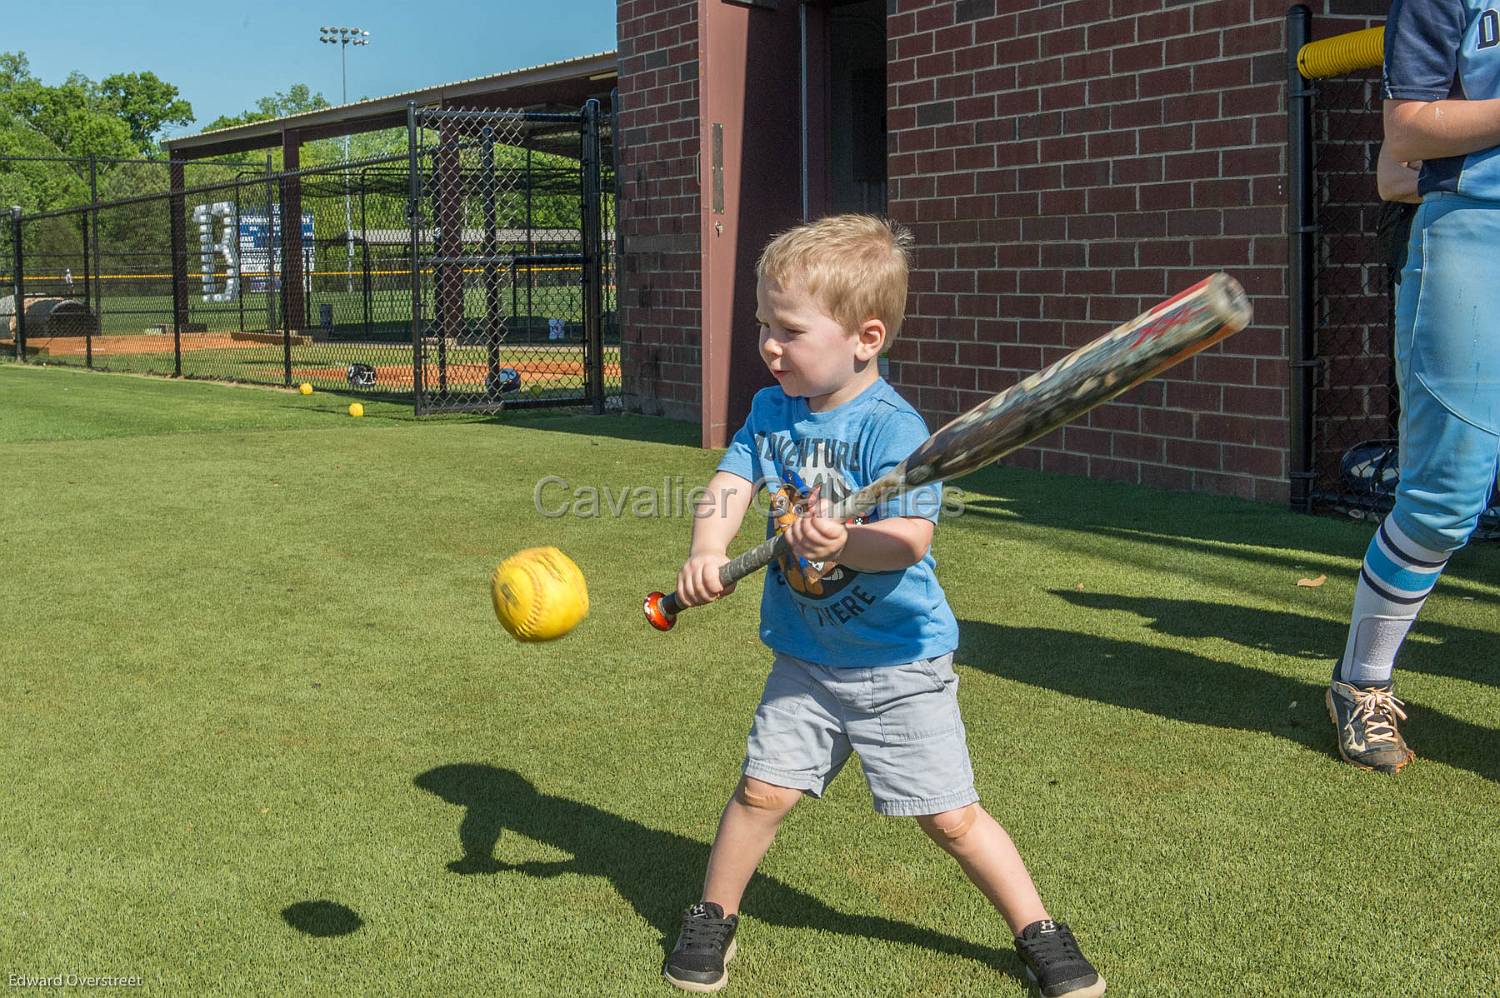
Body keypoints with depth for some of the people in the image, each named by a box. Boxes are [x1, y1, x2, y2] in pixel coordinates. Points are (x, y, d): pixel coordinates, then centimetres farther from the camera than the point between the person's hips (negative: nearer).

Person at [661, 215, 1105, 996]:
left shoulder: (893, 428, -19)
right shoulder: (770, 410, 1)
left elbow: (912, 537, -28)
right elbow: (729, 486, -8)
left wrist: (844, 543, -47)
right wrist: (706, 554, -28)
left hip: (901, 662, -4)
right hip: (806, 657, 5)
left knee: (950, 816, 0)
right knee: (762, 788, 1)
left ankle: (1040, 933, 19)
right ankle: (712, 917, 24)